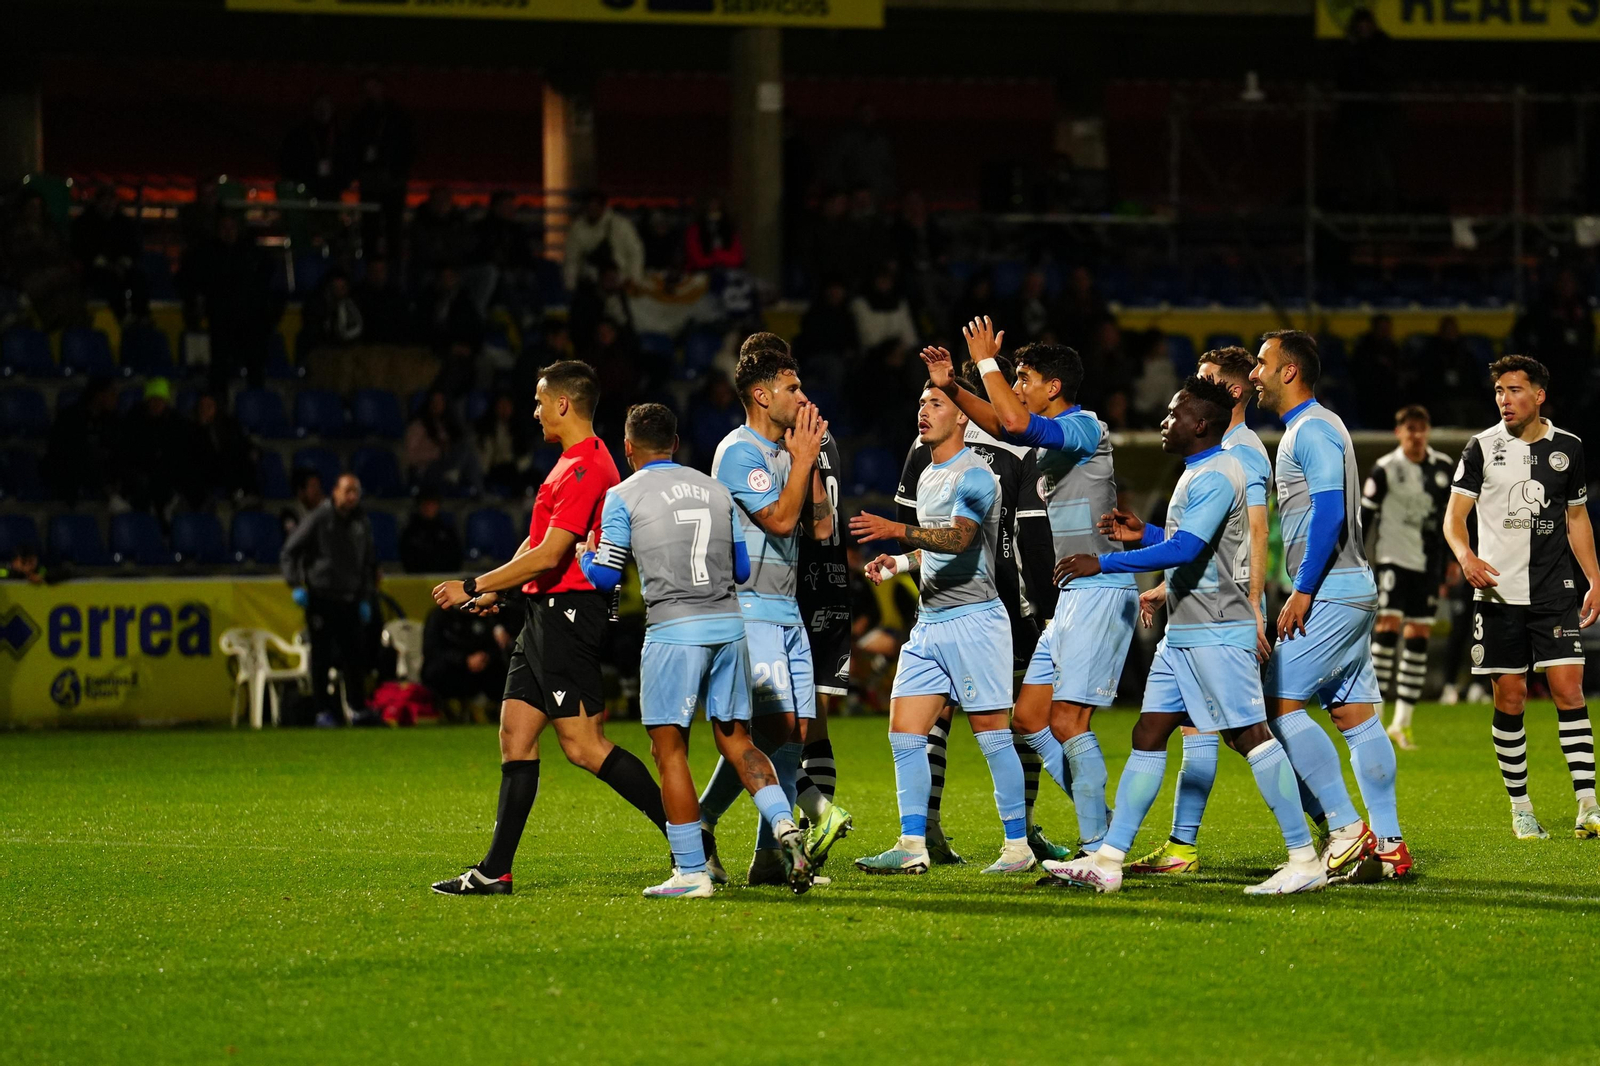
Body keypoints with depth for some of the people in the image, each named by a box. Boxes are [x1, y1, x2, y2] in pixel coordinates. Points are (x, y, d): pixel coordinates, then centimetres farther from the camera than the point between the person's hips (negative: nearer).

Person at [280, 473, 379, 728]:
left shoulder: (362, 523, 11)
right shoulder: (318, 519, -4)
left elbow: (369, 564, 21)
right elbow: (289, 552, -2)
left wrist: (366, 599, 15)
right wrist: (296, 585, -11)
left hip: (349, 599, 4)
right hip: (320, 598, -4)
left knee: (355, 654, -2)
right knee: (323, 656, -2)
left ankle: (358, 708, 5)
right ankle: (326, 710, 3)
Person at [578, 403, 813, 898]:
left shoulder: (624, 497, -2)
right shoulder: (716, 490, 13)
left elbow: (605, 577, 0)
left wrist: (587, 555, 21)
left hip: (674, 629, -5)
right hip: (729, 624, 5)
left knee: (669, 748, 1)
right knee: (735, 738, 14)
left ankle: (691, 872, -1)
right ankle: (785, 826, -7)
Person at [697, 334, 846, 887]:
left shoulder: (786, 452, 17)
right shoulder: (739, 452, -10)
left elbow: (820, 526, 15)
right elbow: (779, 518, -18)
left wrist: (811, 460, 7)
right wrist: (805, 457, -10)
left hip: (787, 609, 9)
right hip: (750, 607, -9)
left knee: (794, 730, 1)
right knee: (774, 724, -17)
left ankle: (771, 854, 0)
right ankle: (701, 821, -7)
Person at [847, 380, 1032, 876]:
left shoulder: (974, 476, -11)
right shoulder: (928, 476, 18)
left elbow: (959, 537, -28)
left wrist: (897, 531, -40)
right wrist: (899, 562, 12)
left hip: (972, 617, -9)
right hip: (929, 621, 9)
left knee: (992, 735, -4)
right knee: (904, 734, 2)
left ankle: (1018, 846, 3)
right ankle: (913, 847, 4)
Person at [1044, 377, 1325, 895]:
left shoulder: (1217, 476, -15)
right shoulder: (1196, 473, 17)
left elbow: (1184, 549, -25)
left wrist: (1103, 563, -22)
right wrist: (1142, 534, 16)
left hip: (1216, 632, -11)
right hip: (1182, 632, 11)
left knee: (1250, 735, -9)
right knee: (1148, 735, 7)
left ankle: (1304, 861, -7)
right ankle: (1108, 860, 7)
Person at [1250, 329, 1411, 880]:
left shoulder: (1313, 429, -11)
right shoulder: (1307, 428, 21)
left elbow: (1329, 511, -20)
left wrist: (1302, 592, -22)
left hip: (1330, 592, -10)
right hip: (1351, 590, 10)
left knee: (1280, 703, -12)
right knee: (1355, 715, 8)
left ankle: (1345, 827, -14)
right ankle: (1388, 845, 7)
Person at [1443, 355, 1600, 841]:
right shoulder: (1482, 448, 0)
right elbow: (1454, 514, -3)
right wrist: (1465, 553, -24)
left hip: (1555, 590, 1)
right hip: (1498, 591, -1)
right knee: (1510, 697, 0)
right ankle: (1520, 807, 11)